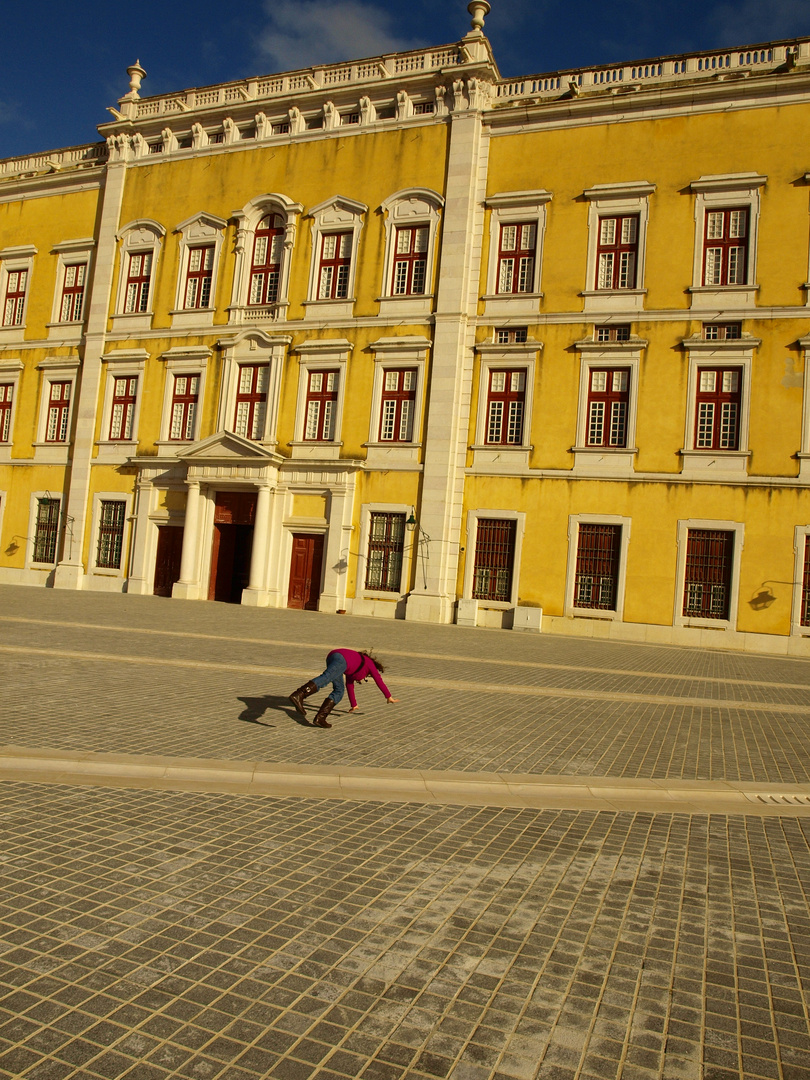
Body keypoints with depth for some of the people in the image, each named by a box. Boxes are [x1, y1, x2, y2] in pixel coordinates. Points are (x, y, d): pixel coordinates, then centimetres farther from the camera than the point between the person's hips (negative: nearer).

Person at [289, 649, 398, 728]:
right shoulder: (370, 663, 30)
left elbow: (349, 685, 48)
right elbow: (379, 680, 33)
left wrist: (354, 705, 55)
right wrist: (389, 697, 43)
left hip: (332, 656, 7)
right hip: (341, 659, -7)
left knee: (339, 692, 7)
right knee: (324, 679, -26)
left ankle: (320, 718, -10)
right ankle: (298, 695, -48)